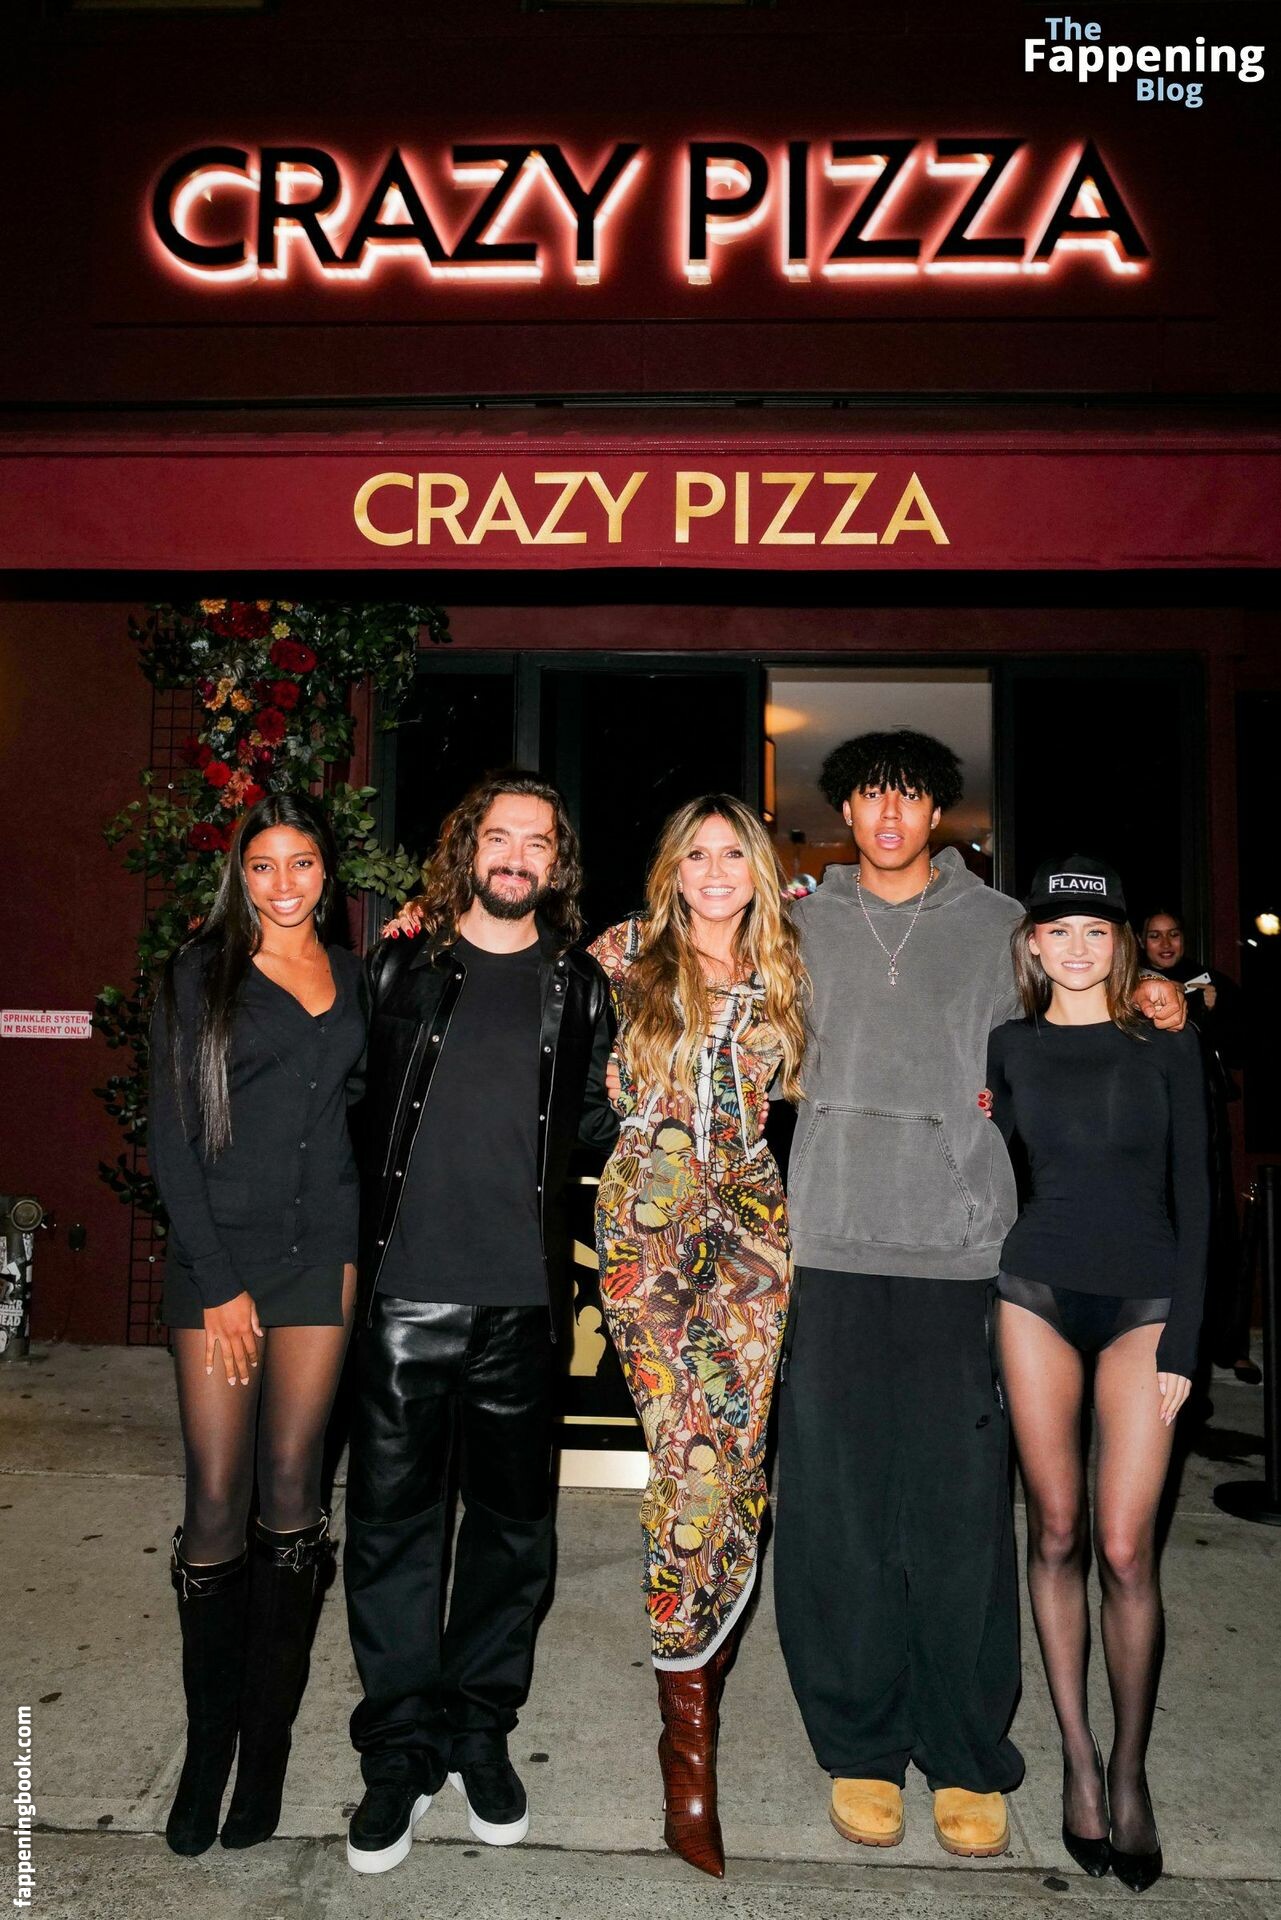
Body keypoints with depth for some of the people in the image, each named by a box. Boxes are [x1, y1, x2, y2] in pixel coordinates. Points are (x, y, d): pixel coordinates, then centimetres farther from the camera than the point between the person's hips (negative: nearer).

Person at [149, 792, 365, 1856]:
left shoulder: (354, 975, 11)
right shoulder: (200, 975, 1)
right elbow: (171, 1140, -3)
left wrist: (359, 1245, -2)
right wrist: (219, 1286, -7)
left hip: (323, 1249, 2)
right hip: (219, 1254, -2)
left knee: (292, 1487, 6)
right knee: (216, 1500, -1)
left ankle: (269, 1738, 19)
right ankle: (208, 1739, 17)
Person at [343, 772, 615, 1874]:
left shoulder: (580, 987, 7)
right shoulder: (402, 967, 4)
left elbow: (598, 1121, 13)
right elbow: (350, 1100, 9)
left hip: (522, 1296, 1)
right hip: (406, 1288, -1)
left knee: (513, 1520, 12)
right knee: (392, 1516, 6)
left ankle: (481, 1733, 32)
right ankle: (399, 1753, 23)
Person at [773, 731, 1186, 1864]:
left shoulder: (999, 926, 10)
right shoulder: (805, 924, 12)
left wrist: (1150, 1014, 0)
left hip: (960, 1250, 0)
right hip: (831, 1249, 1)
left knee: (963, 1509, 3)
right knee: (838, 1503, 6)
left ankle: (967, 1758, 21)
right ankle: (861, 1746, 23)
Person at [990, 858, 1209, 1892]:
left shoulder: (1166, 1045, 2)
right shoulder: (1009, 1046, 5)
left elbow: (1193, 1194, 0)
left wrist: (1183, 1342, -4)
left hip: (1142, 1301, -1)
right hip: (1037, 1293, 1)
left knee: (1125, 1549, -3)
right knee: (1056, 1533, 6)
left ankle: (1129, 1768, 18)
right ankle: (1078, 1757, 23)